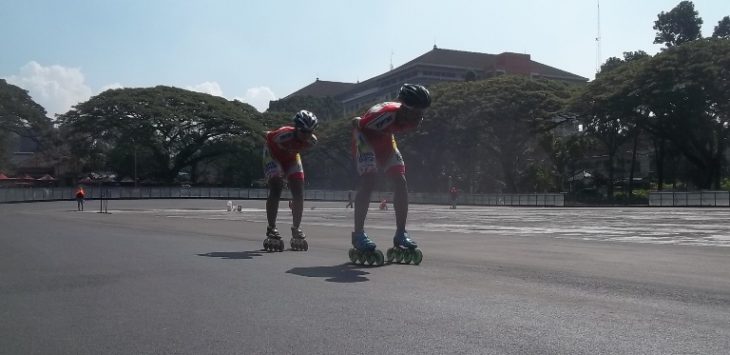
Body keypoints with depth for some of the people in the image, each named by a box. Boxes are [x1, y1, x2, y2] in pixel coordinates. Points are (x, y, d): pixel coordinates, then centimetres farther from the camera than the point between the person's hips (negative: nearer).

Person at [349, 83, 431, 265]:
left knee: (401, 182, -3)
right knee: (368, 182, -22)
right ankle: (358, 234, -16)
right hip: (366, 137, -7)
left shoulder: (415, 120, -18)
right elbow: (356, 123, -22)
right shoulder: (386, 114, -39)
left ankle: (401, 234, 4)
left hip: (385, 139, 7)